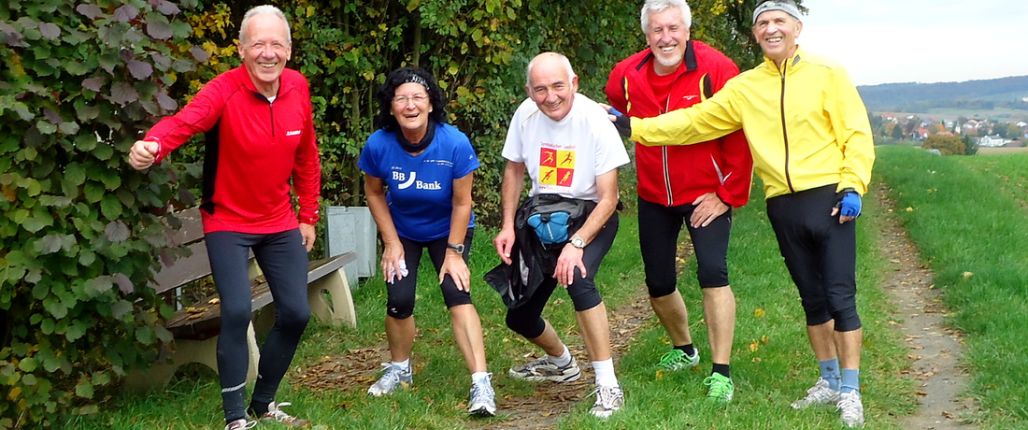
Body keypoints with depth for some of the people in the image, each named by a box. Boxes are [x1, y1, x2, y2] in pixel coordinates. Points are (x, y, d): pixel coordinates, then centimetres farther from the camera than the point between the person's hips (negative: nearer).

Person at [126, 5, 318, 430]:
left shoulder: (297, 87, -6)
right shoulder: (224, 91, -22)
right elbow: (184, 121, -42)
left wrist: (308, 215, 10)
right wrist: (151, 145, -63)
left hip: (280, 223, 5)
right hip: (228, 222, -5)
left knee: (295, 313, 5)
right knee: (236, 311, -18)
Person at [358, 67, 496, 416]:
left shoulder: (455, 144, -30)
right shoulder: (378, 145, -25)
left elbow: (461, 202, -19)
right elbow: (374, 193, -7)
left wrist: (454, 252, -16)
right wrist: (392, 242, -7)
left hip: (448, 230, -2)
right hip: (402, 230, 2)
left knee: (457, 292, -20)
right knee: (399, 299, -9)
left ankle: (481, 384, -25)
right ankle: (400, 369, 22)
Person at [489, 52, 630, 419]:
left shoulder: (596, 121, -22)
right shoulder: (526, 114, -9)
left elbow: (608, 198, -19)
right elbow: (514, 170, 8)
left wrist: (576, 244, -30)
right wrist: (508, 226, -2)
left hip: (590, 217, -5)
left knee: (577, 277, -36)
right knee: (519, 316, 8)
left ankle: (608, 386, -27)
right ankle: (561, 363, 43)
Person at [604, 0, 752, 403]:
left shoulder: (715, 70, -18)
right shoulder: (625, 75, -7)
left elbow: (740, 135, -15)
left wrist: (728, 194, -13)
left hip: (705, 194, -4)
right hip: (653, 198, 5)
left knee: (712, 273, -17)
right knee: (658, 283, 12)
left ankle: (721, 372, -7)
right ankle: (683, 348, 39)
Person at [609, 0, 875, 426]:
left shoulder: (826, 73, -2)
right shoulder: (744, 87, 7)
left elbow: (856, 133, -4)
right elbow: (695, 121, 5)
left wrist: (852, 186, -13)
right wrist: (633, 127, -2)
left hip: (827, 198, -4)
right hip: (783, 206, 4)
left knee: (841, 296, -4)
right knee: (812, 297, 14)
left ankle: (850, 392, 6)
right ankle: (829, 381, 28)